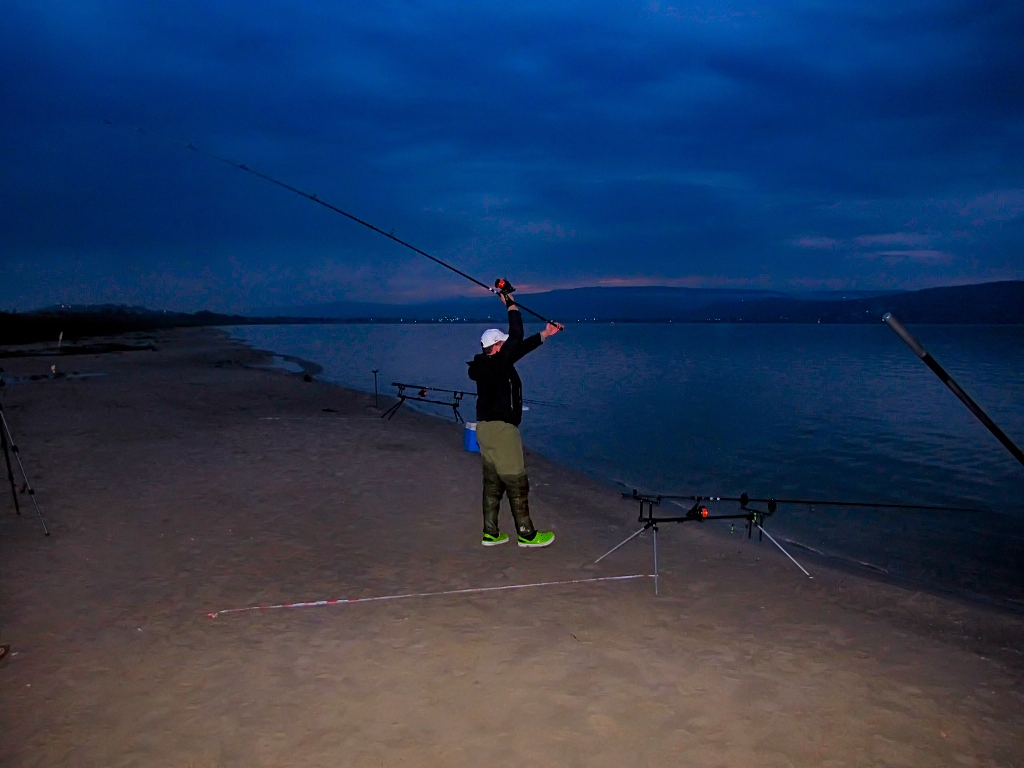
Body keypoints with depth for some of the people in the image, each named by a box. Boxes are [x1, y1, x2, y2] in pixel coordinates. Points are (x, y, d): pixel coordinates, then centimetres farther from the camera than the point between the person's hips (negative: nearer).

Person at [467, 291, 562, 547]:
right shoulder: (497, 364, -17)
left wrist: (545, 334, 22)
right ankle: (526, 534, 7)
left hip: (486, 428, 10)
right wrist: (511, 305, -11)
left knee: (493, 483, 13)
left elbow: (520, 347, 17)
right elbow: (516, 339, -20)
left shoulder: (486, 365, 10)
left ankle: (491, 533, 18)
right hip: (501, 429, -10)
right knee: (517, 483, -1)